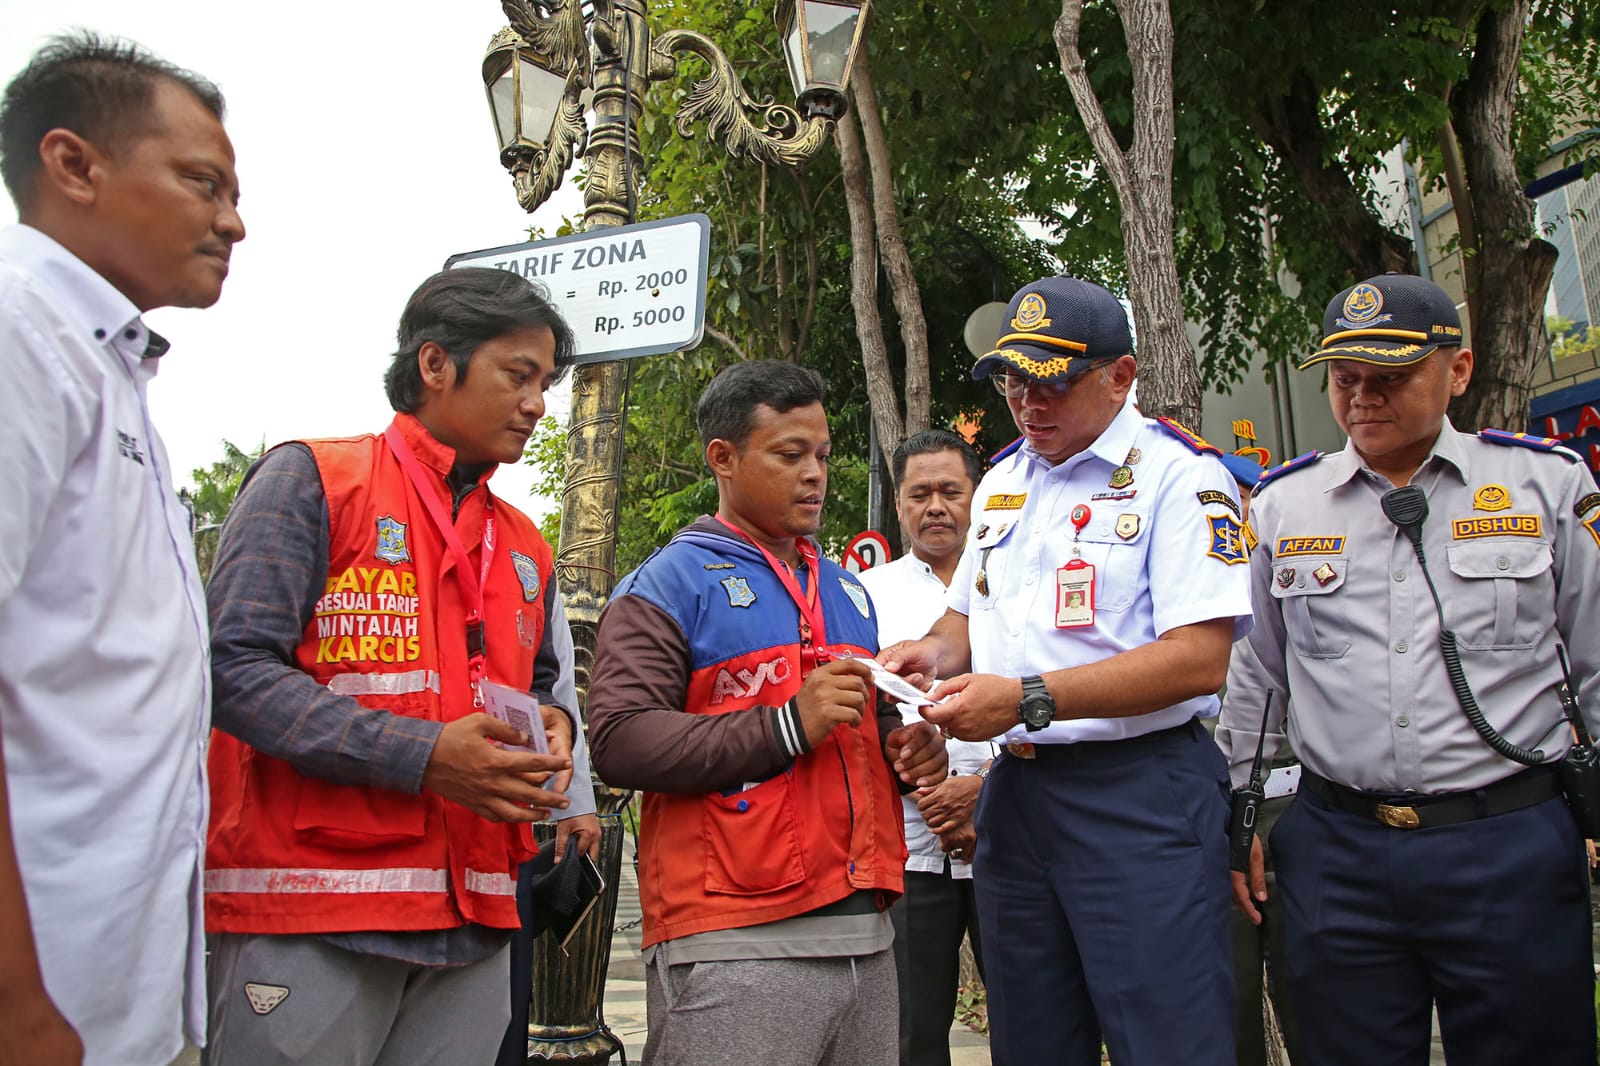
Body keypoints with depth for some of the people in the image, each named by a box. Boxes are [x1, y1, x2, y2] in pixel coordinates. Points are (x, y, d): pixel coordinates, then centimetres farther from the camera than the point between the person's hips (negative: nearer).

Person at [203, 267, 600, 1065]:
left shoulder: (525, 548, 19)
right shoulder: (310, 481, -1)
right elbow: (235, 668, -10)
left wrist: (551, 727, 3)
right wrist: (422, 756, -18)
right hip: (309, 916, -6)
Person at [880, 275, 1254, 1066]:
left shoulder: (1176, 473, -9)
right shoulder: (1001, 480, 15)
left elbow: (1198, 660, -18)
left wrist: (1027, 700, -22)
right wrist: (937, 652, 3)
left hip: (1142, 796, -7)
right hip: (1016, 790, 7)